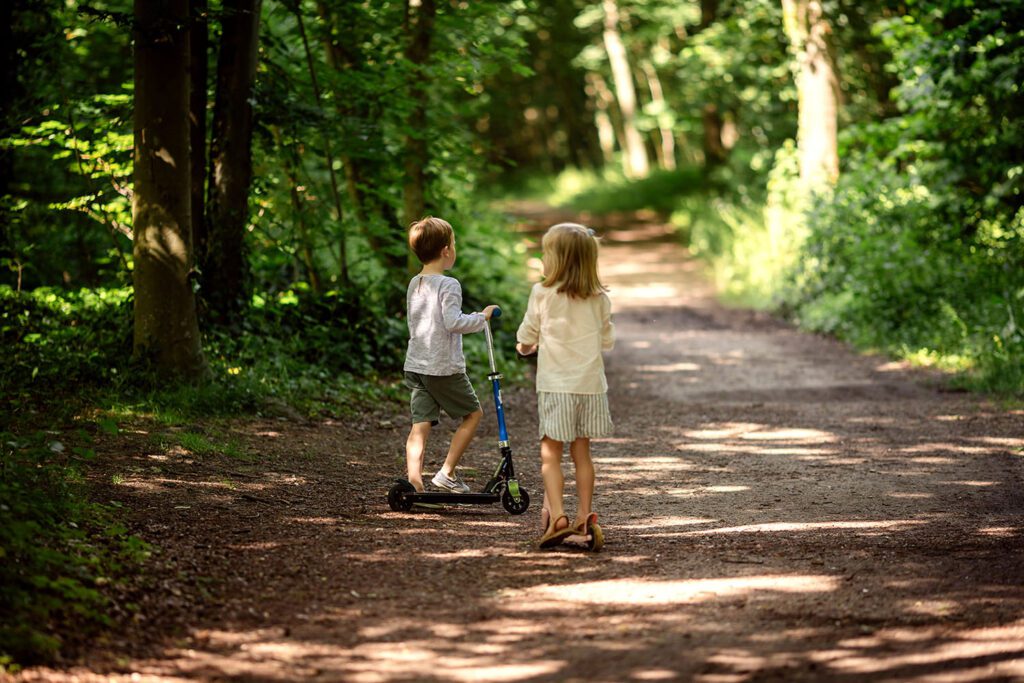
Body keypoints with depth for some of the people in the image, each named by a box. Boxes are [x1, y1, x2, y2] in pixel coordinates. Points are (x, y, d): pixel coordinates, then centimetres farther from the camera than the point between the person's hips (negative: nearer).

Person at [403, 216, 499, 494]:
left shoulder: (414, 284, 12)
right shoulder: (448, 285, -14)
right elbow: (453, 322, -24)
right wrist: (482, 317, -11)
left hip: (415, 366, 7)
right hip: (444, 367, -7)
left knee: (420, 424, 3)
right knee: (473, 413, 11)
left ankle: (414, 479, -12)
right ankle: (447, 473, 7)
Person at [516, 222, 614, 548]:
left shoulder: (542, 293, -7)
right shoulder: (600, 299, 3)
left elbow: (526, 338, 3)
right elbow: (608, 341, 12)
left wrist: (525, 347, 26)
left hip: (555, 384, -4)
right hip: (590, 383, 4)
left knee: (550, 452, -1)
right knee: (581, 451, 12)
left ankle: (557, 515, -15)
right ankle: (584, 517, 14)